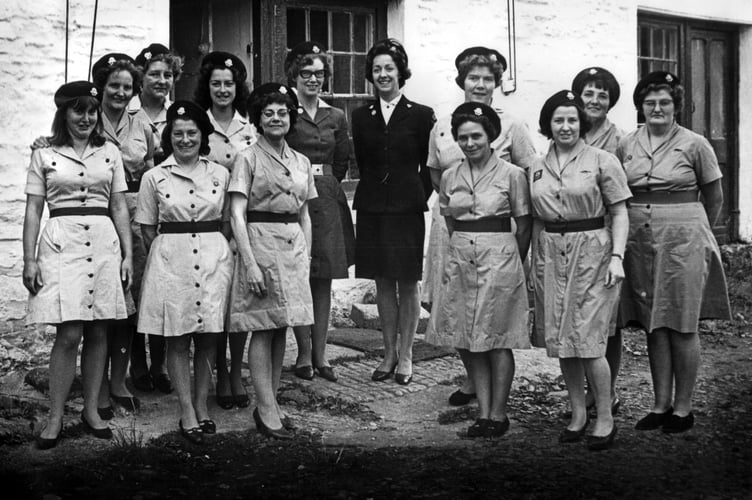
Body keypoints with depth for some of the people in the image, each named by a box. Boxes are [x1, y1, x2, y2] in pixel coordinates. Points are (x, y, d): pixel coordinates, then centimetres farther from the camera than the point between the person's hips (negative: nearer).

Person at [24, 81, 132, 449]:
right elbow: (33, 210, 4)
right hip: (62, 243, -3)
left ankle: (91, 410, 17)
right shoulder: (44, 155, 6)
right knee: (69, 333, -9)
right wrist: (29, 259, -3)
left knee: (97, 332, 5)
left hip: (104, 242, 3)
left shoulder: (109, 153, 12)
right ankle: (55, 418, 0)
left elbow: (119, 207, 12)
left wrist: (128, 254, 5)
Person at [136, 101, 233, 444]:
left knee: (208, 337, 5)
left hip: (213, 258, 2)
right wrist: (168, 251, 0)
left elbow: (226, 223, 12)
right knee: (177, 338, 1)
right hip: (170, 259, -1)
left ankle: (202, 405, 18)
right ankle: (187, 412, 8)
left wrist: (216, 250, 4)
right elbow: (147, 229, 6)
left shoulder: (220, 175, 6)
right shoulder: (154, 177, 2)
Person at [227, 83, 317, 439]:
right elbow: (237, 214, -9)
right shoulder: (248, 158, -3)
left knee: (281, 329, 8)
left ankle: (268, 402, 17)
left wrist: (307, 257, 9)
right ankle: (268, 411, -1)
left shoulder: (301, 162, 13)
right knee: (263, 330, -4)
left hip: (294, 247, 5)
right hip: (260, 243, -5)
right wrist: (250, 262, -16)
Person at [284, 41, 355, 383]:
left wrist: (324, 183, 11)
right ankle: (304, 355, 6)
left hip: (327, 199, 4)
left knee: (324, 278, 5)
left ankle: (320, 354, 11)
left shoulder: (336, 117, 12)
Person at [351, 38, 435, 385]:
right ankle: (389, 354, 18)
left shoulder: (421, 115, -1)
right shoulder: (362, 117, 8)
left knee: (408, 284, 3)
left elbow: (428, 167, 1)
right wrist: (373, 193, 7)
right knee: (383, 283, 8)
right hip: (372, 209, 3)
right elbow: (361, 162, 12)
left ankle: (405, 356, 11)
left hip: (407, 209, -3)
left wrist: (417, 197, -3)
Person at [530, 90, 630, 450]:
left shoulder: (602, 161, -2)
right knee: (560, 341, 8)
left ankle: (605, 419, 6)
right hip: (550, 255, 5)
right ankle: (577, 414, 21)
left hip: (590, 252, -5)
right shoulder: (537, 168, 10)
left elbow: (619, 213, -2)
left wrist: (617, 256, -11)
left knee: (588, 342, -7)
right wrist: (532, 260, 12)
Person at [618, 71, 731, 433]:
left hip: (682, 241, -3)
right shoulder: (626, 146, 6)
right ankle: (661, 405, 16)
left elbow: (714, 199, 7)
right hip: (639, 241, 3)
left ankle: (683, 408, 10)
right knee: (653, 325, 8)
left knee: (682, 326, 1)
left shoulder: (695, 145, -2)